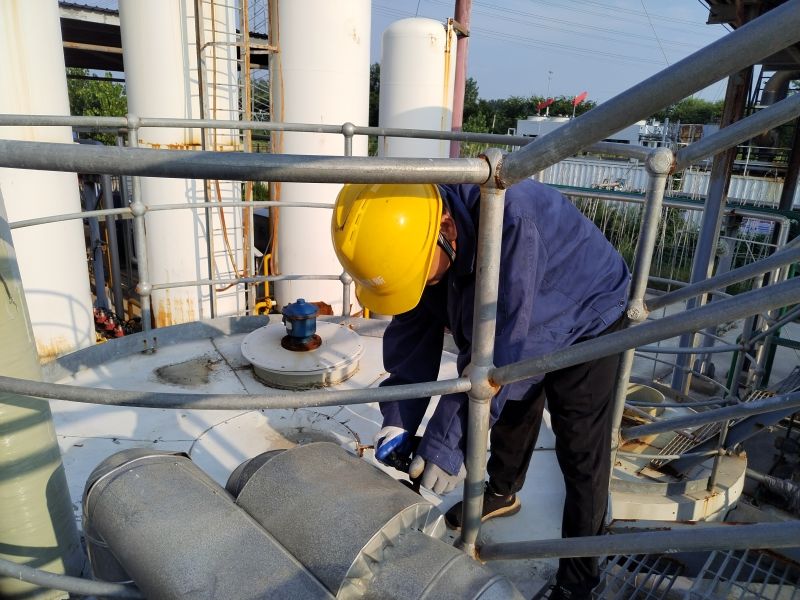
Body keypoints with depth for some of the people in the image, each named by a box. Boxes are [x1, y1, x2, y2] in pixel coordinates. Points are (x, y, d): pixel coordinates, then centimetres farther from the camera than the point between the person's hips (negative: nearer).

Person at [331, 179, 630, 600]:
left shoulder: (510, 219, -43)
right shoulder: (406, 232, -20)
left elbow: (499, 347, -41)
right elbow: (413, 332, -14)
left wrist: (448, 441, -36)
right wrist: (398, 419, -21)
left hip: (586, 321, -6)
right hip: (514, 324, 6)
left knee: (581, 454, -1)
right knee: (510, 414, 22)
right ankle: (501, 494, 48)